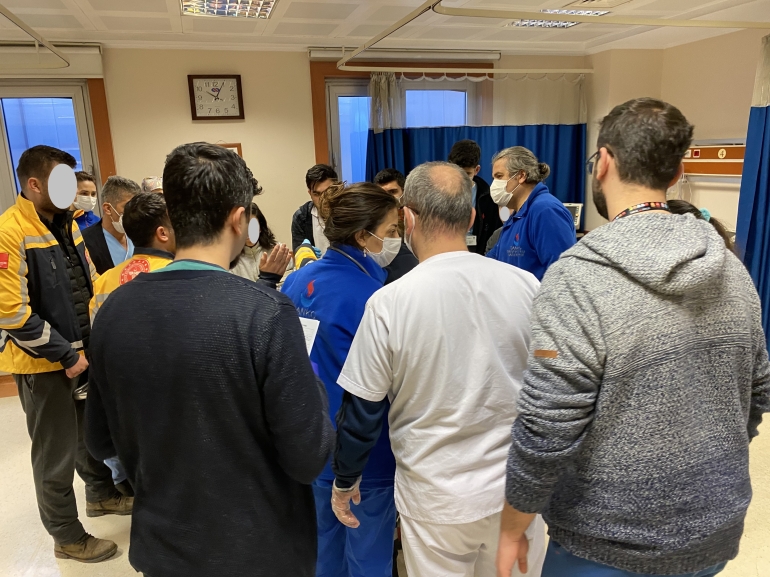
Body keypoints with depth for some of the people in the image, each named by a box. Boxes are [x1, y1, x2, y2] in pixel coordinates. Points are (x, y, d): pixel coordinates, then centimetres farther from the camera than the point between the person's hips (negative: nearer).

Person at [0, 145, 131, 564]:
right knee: (57, 452, 7)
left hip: (83, 352, 8)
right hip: (44, 363, -8)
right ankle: (66, 536, 26)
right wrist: (65, 354, -18)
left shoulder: (65, 224, 8)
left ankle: (102, 493, 46)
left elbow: (90, 285, 15)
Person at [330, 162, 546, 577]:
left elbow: (361, 410, -9)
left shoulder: (389, 303, -18)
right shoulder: (526, 286, -11)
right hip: (519, 488, 2)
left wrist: (345, 480, 8)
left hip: (435, 497, -2)